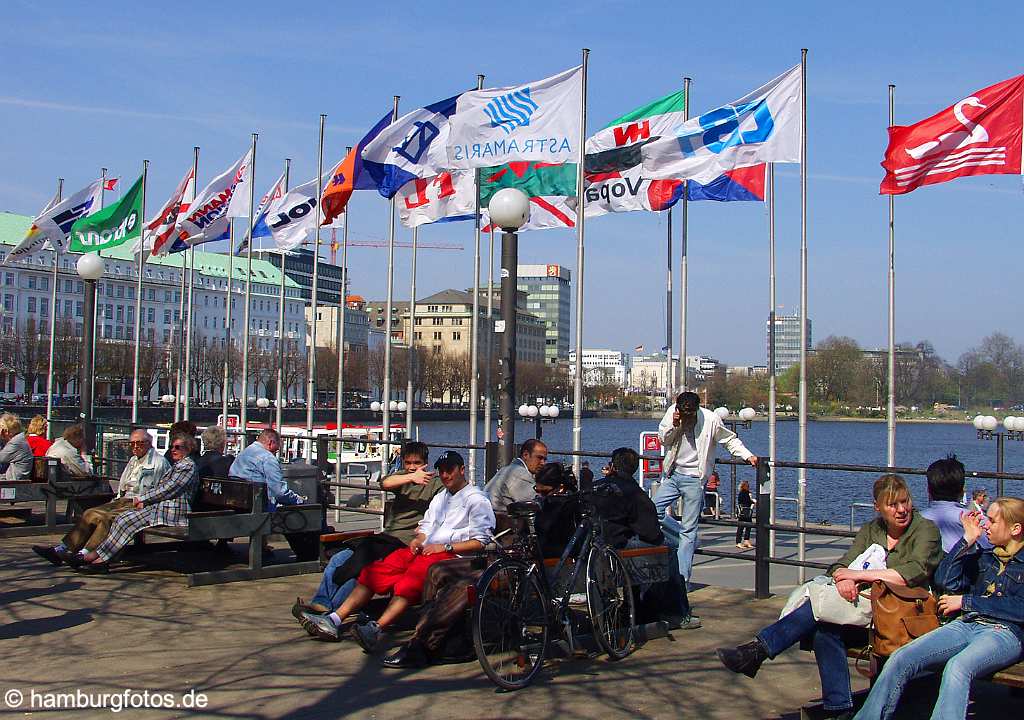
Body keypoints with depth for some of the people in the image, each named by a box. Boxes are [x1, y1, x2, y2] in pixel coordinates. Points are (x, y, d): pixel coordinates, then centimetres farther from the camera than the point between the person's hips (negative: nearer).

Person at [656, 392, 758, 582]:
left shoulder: (711, 420, -12)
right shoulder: (672, 413, -4)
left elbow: (730, 439, 1)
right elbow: (663, 439, 3)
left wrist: (748, 455, -9)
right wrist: (673, 425, -15)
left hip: (694, 479, -4)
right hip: (672, 475, 4)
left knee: (688, 529, -3)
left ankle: (682, 578, 2)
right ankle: (688, 541, 19)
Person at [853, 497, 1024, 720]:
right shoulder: (984, 556, 23)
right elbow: (944, 580, 10)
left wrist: (966, 601, -5)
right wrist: (968, 539, 7)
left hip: (1005, 632, -5)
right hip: (965, 625, 6)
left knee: (957, 667, -38)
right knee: (899, 660, -18)